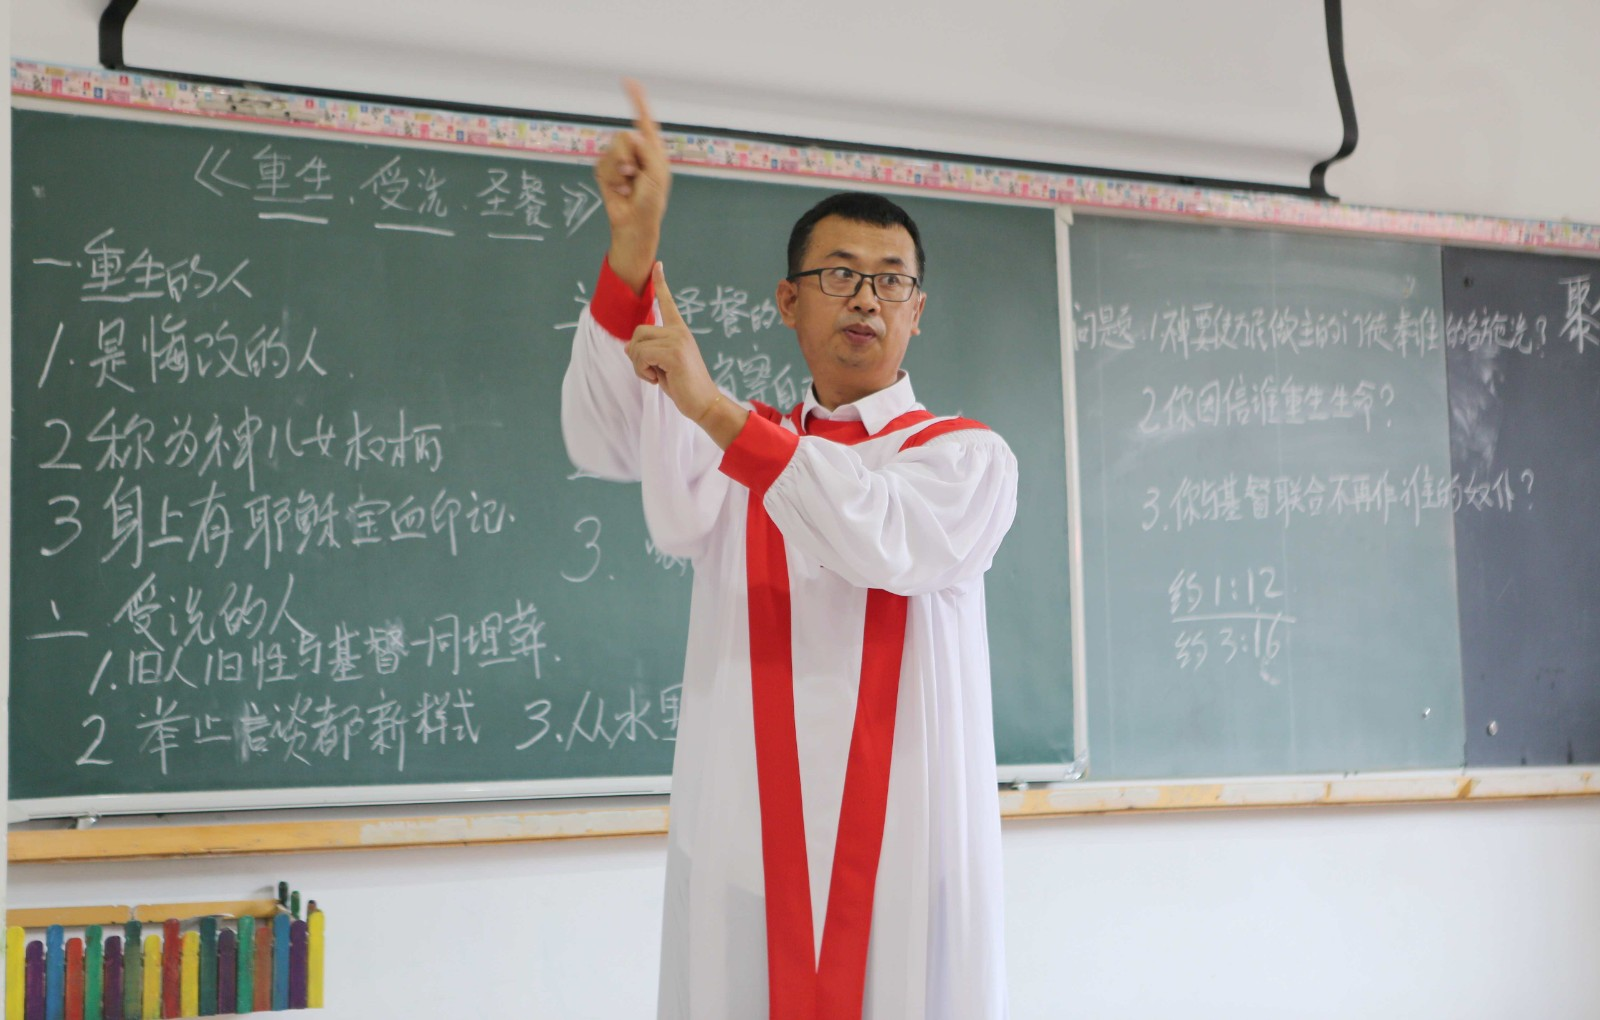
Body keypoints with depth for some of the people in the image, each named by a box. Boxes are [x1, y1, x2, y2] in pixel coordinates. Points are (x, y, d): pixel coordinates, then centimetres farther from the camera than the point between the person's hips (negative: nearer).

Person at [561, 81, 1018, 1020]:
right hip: (745, 840, 2)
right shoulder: (735, 448, 15)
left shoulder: (967, 455, 7)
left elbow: (888, 542, -15)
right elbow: (605, 441, -5)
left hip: (907, 843, -1)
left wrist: (714, 407, -19)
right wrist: (634, 243, -16)